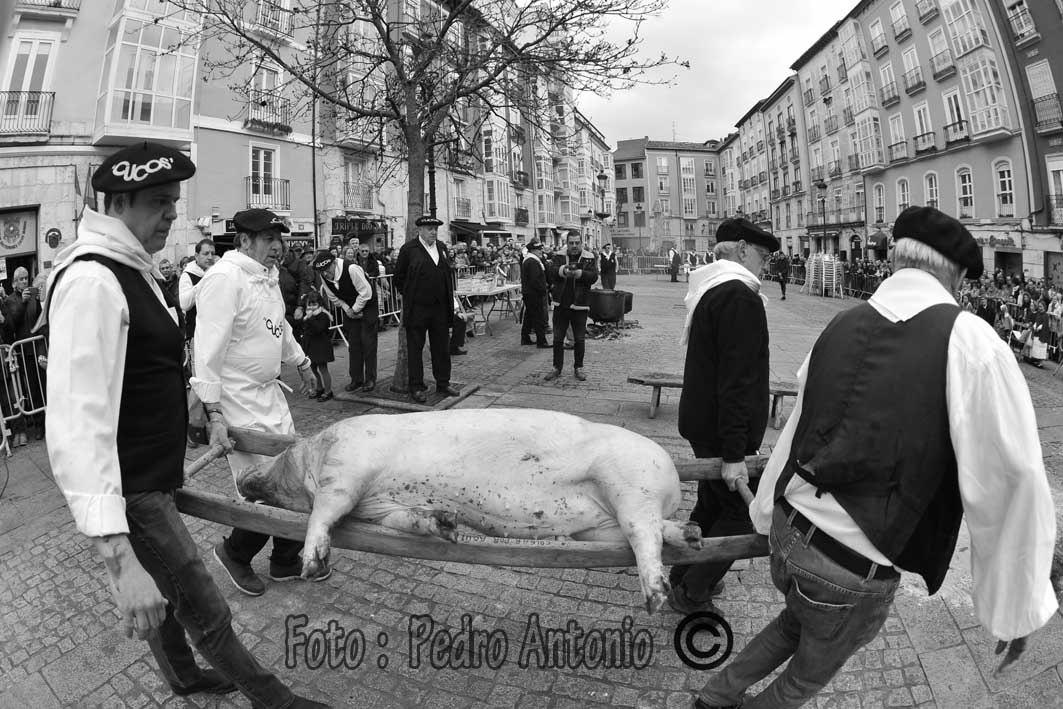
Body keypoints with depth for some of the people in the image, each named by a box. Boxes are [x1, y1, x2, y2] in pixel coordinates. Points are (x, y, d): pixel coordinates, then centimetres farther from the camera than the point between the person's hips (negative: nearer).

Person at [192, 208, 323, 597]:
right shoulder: (224, 277, -18)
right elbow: (208, 350, -22)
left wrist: (301, 362, 33)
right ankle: (234, 552, 24)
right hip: (238, 402, -9)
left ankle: (287, 560, 30)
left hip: (269, 393, 9)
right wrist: (214, 413, -24)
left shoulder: (267, 275, 11)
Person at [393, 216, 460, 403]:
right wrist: (409, 296, 1)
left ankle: (443, 383, 23)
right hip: (417, 308, -5)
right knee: (415, 349, 4)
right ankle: (416, 388, 12)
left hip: (440, 307, 5)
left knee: (442, 347, 11)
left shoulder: (441, 248, 11)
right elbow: (399, 277, 0)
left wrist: (450, 301, 10)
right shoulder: (408, 249, -5)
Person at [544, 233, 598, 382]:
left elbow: (594, 276, -11)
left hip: (580, 306, -1)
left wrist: (579, 273, -27)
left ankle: (578, 368, 20)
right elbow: (550, 270, -11)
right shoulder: (560, 257, 5)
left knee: (579, 339, 5)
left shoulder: (589, 258, 2)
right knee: (557, 338, 7)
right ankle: (557, 368, 19)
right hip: (560, 305, 2)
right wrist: (562, 270, -32)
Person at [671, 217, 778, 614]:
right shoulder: (740, 297, -20)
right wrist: (734, 453, -24)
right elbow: (737, 380, -25)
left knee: (712, 503, 22)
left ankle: (682, 577, 35)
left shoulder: (709, 291, 12)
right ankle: (691, 594, 12)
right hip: (723, 429, -10)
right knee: (741, 514, 3)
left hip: (701, 421, 10)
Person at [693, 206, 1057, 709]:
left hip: (791, 529, 5)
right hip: (854, 572, -5)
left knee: (799, 620, 37)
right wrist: (1017, 606, -4)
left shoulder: (841, 325, -2)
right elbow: (1010, 479, -18)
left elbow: (796, 429, 4)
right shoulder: (972, 344, -17)